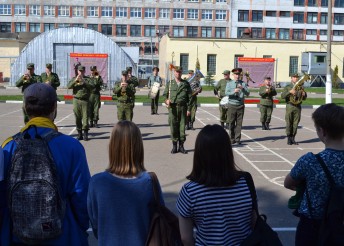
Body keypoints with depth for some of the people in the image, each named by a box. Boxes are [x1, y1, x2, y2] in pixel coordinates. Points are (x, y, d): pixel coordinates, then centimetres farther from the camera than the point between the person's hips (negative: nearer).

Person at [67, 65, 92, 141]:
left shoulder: (87, 79, 9)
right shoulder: (74, 78, 14)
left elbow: (91, 86, -9)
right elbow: (69, 86, -1)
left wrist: (83, 81, -16)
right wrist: (75, 80, -13)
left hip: (85, 100, -2)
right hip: (76, 100, 2)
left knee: (85, 117, -6)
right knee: (77, 118, 3)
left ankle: (85, 134, -2)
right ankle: (79, 134, 10)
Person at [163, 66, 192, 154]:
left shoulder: (186, 84, 9)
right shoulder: (170, 83, 11)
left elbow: (189, 97, 7)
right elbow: (165, 94, 10)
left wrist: (188, 109, 0)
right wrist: (166, 100, -13)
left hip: (182, 107, 0)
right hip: (172, 108, 0)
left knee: (182, 126, 0)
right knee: (173, 127, -1)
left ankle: (181, 146, 10)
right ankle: (174, 146, 8)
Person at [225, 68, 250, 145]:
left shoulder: (243, 83, 5)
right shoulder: (229, 83, 4)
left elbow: (247, 93, -5)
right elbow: (226, 93, -10)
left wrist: (242, 88, -23)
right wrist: (234, 91, -28)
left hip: (240, 105, 1)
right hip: (232, 105, -1)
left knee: (239, 123, 2)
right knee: (231, 123, 2)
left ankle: (238, 139, 9)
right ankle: (232, 139, 12)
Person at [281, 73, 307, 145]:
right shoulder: (287, 87, 7)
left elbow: (304, 98, 18)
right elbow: (282, 96, -6)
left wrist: (304, 94, -5)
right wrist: (290, 92, -19)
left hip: (298, 107, 3)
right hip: (290, 106, -2)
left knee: (295, 123, 2)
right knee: (289, 123, -3)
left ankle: (293, 138, 10)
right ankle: (289, 139, 5)